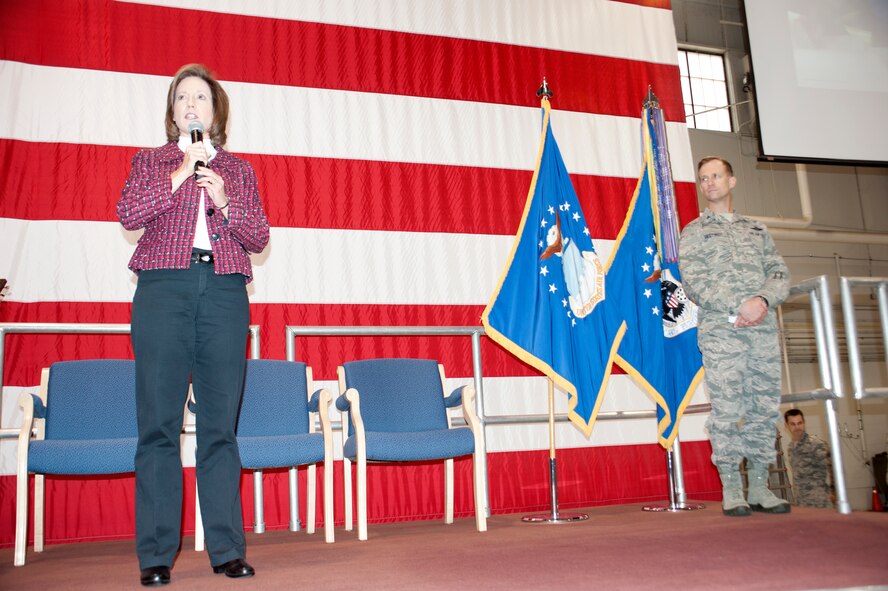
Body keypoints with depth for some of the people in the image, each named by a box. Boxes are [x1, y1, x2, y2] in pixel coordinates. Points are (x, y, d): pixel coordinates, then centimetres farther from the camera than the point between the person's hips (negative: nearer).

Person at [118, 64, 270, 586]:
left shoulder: (239, 170, 20)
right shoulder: (152, 161, 17)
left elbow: (260, 238, 11)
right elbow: (129, 214, 0)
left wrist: (225, 202, -4)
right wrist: (180, 175, -5)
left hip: (225, 293, 1)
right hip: (163, 288, -1)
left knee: (221, 423, -1)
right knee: (159, 422, -4)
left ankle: (227, 548, 5)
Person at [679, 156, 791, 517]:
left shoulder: (757, 230, 23)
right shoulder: (694, 232, 11)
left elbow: (779, 273, 13)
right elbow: (693, 282, -2)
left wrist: (763, 300, -10)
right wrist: (738, 307, -14)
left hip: (763, 328, 4)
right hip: (720, 330, -4)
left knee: (765, 407, 2)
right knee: (727, 409, -7)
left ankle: (760, 488, 9)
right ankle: (731, 490, -1)